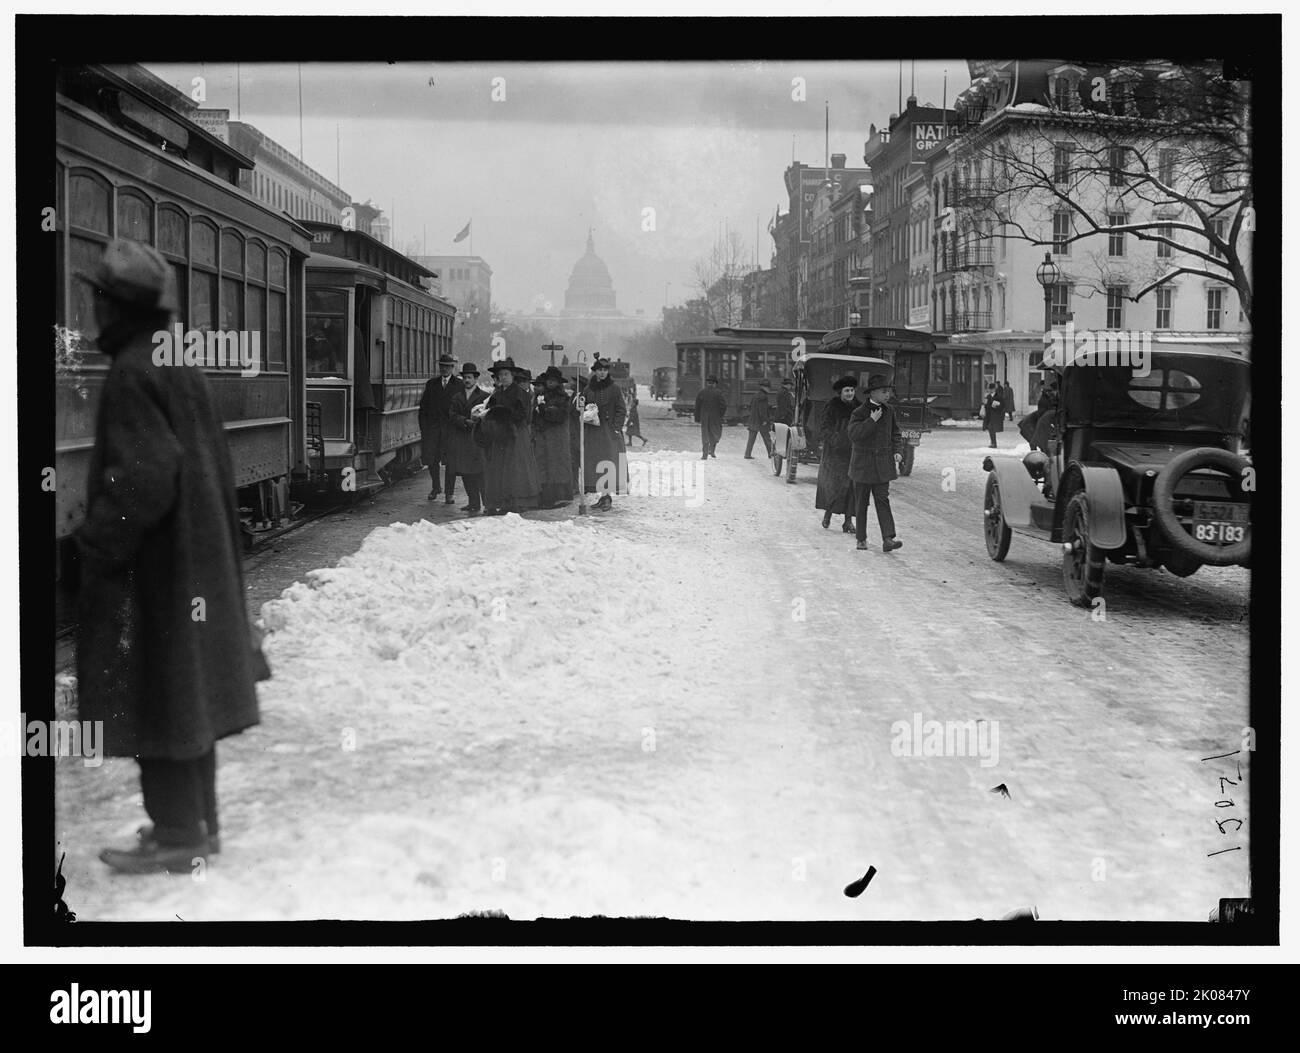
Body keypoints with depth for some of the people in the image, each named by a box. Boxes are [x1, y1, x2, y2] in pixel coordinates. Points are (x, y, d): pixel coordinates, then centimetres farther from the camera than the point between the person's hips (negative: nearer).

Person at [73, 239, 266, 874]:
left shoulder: (134, 374, -17)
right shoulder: (181, 366, 12)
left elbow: (142, 480, -25)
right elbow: (215, 469, 17)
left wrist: (95, 547, -17)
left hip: (150, 563, -10)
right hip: (197, 558, 10)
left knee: (155, 698, -1)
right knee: (186, 696, 16)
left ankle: (177, 836, 6)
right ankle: (198, 821, 25)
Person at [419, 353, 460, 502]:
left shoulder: (459, 385, 4)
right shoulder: (431, 383, 12)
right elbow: (423, 406, 11)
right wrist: (423, 427, 2)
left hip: (451, 428, -2)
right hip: (432, 427, 2)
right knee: (430, 458, 1)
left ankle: (449, 493, 6)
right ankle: (436, 487, 24)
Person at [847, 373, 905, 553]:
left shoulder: (888, 410, 6)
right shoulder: (859, 413, -9)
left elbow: (896, 433, 17)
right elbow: (853, 435, -22)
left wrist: (898, 451, 2)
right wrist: (872, 421, -24)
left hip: (882, 464, 3)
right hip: (863, 463, -3)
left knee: (883, 500, -6)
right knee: (861, 502, 6)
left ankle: (887, 539, -14)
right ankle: (861, 538, 18)